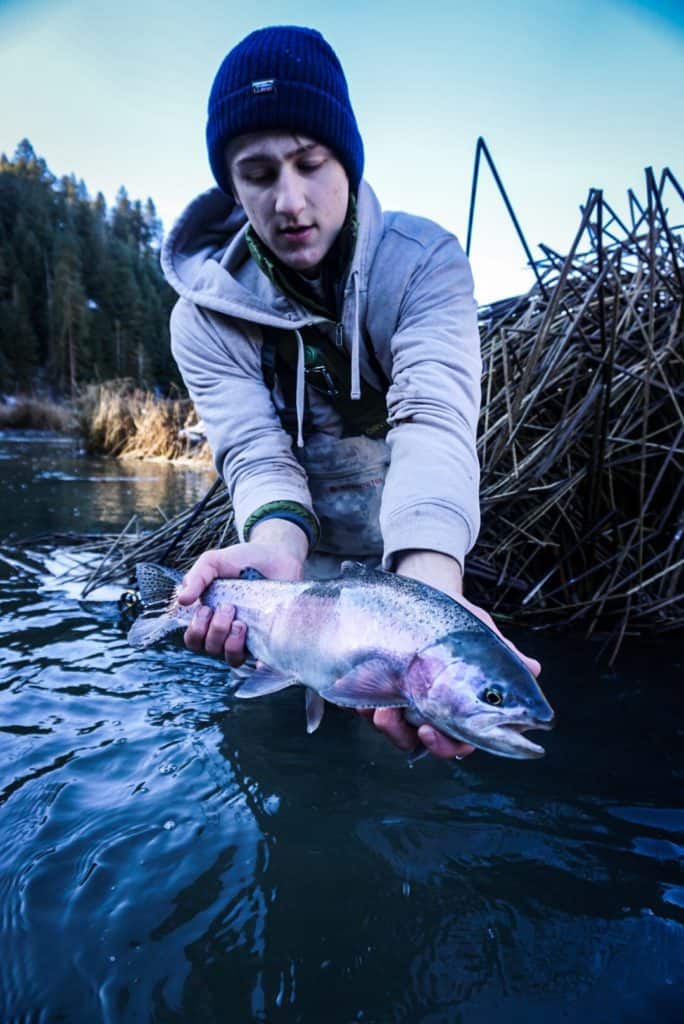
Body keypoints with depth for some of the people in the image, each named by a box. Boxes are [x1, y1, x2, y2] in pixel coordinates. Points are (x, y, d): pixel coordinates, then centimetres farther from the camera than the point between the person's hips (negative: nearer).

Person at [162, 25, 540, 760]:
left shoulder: (424, 261, -19)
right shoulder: (207, 314, -14)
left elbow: (434, 422, -34)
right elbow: (255, 452, -23)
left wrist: (431, 585, -52)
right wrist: (277, 544, -48)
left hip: (418, 560, 0)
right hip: (306, 569, 1)